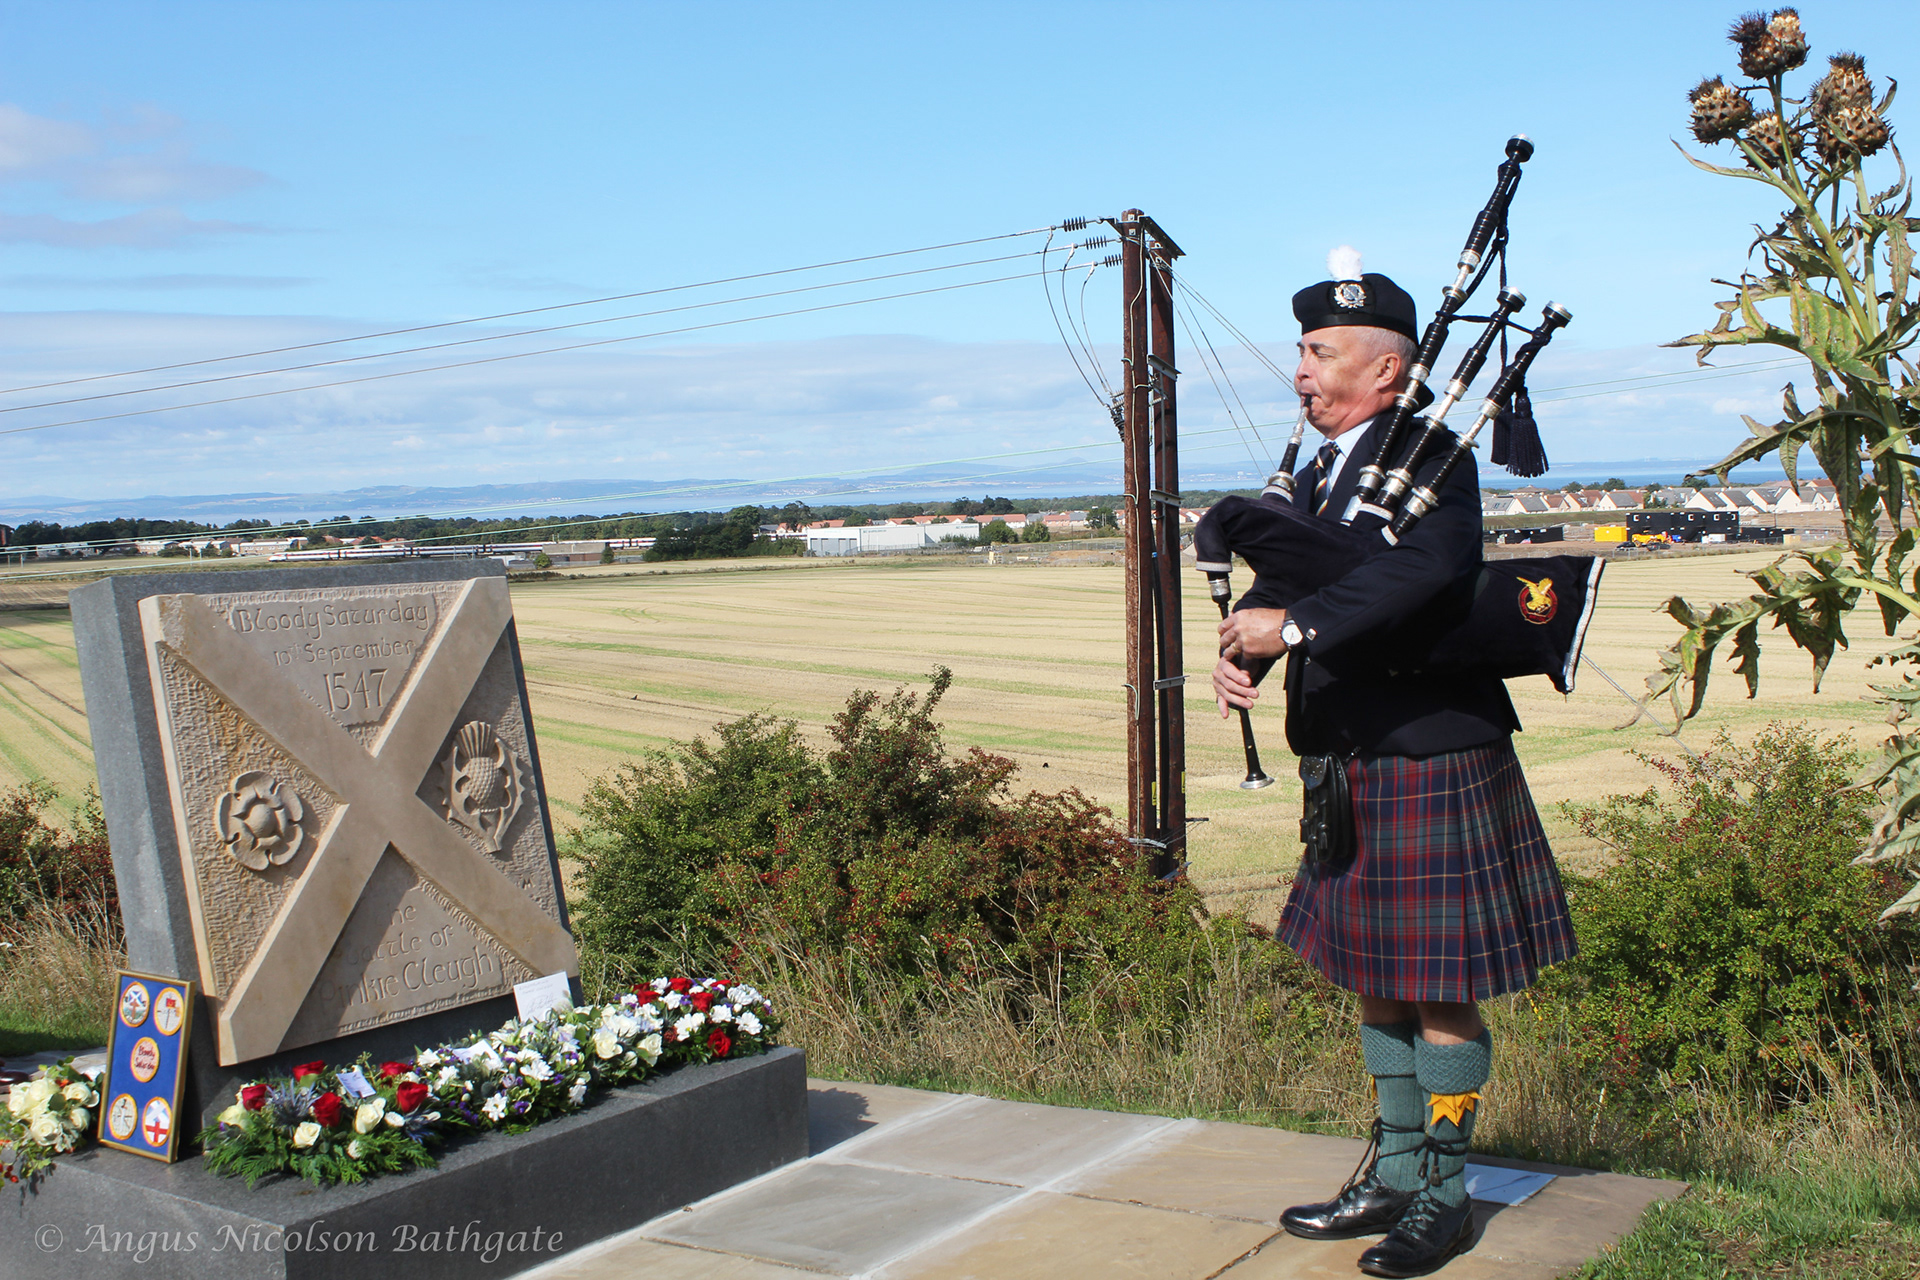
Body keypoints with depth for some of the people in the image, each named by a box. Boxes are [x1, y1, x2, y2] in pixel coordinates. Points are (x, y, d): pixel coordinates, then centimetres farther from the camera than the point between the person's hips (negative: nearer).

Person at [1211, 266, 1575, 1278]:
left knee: (1437, 987, 2)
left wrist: (1293, 626, -32)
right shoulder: (1321, 474, 13)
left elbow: (1432, 567, -32)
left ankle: (1444, 1194, 17)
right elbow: (1275, 582, 9)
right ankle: (1393, 1173, 30)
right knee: (1373, 976, 16)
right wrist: (1237, 650, -12)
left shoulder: (1430, 454, -13)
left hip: (1431, 764, -9)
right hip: (1355, 766, 9)